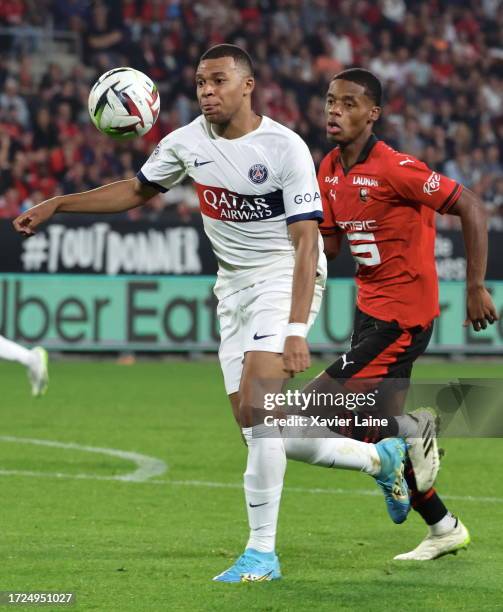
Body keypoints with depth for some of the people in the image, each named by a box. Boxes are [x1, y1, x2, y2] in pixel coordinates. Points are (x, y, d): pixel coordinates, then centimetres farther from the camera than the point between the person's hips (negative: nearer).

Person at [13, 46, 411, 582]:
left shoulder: (284, 148, -16)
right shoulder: (186, 142, 1)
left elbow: (306, 241, -18)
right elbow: (138, 189, 19)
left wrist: (296, 329, -27)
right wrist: (55, 205, 11)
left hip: (285, 277, -7)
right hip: (233, 286, 7)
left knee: (255, 407, -23)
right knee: (263, 433, 3)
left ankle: (262, 551, -16)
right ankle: (380, 458, 26)